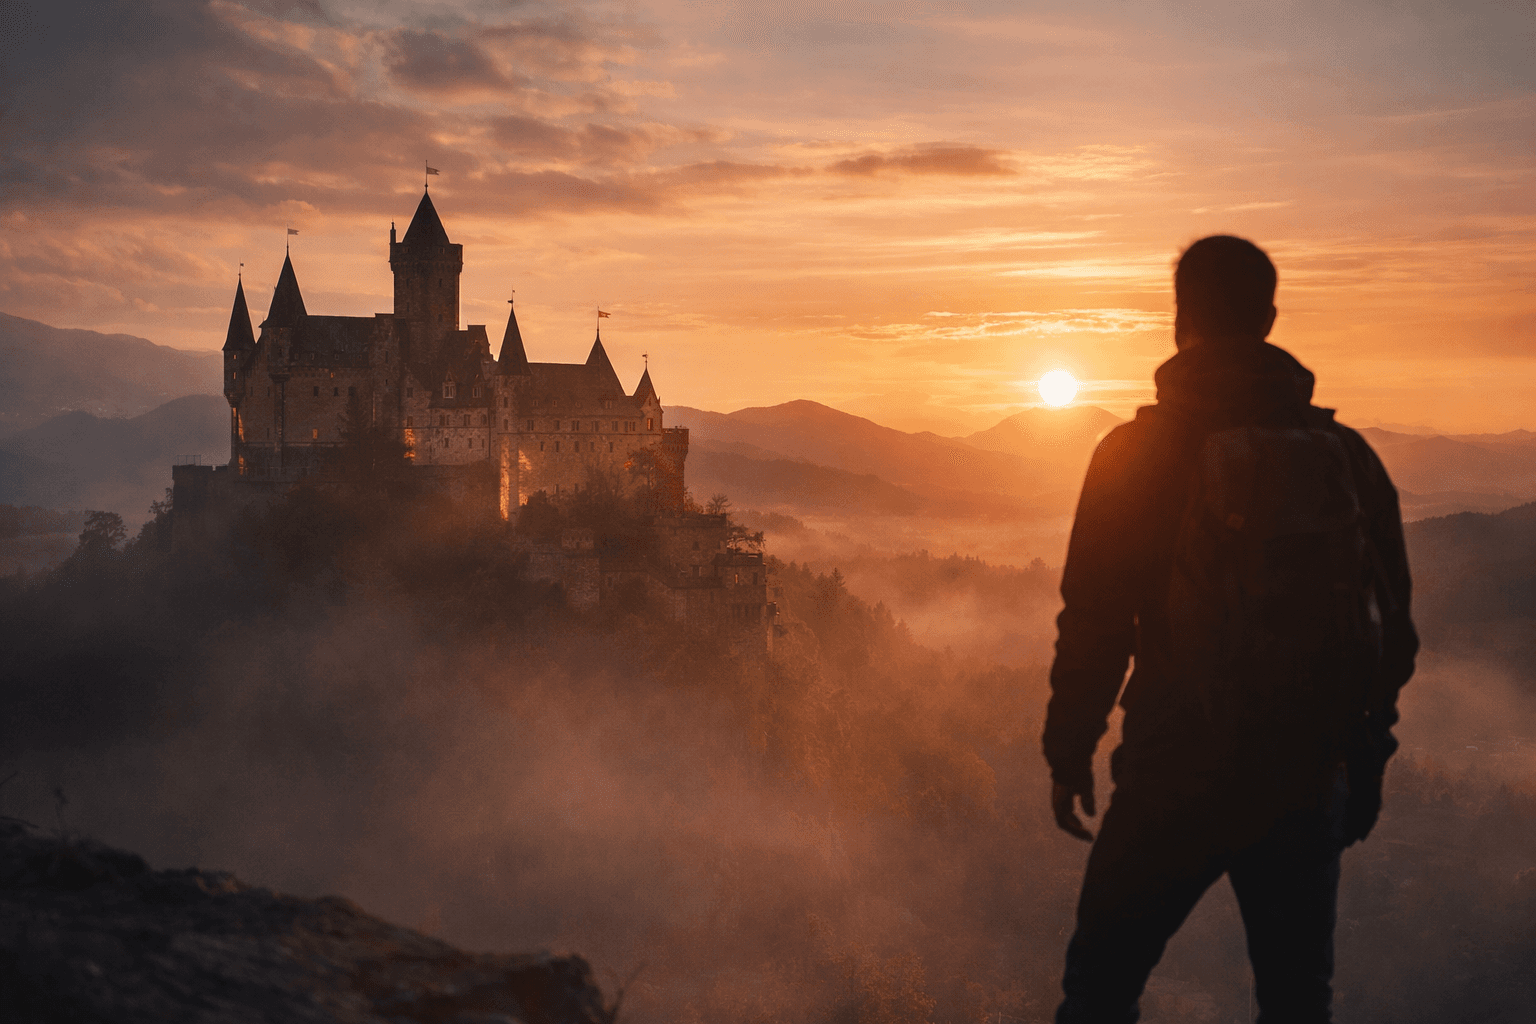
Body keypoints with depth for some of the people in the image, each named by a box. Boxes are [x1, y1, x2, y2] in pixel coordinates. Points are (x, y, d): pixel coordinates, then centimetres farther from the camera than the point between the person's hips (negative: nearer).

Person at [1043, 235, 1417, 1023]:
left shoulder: (1139, 451, -8)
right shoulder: (1347, 454, 4)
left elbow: (1095, 620, -8)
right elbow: (1394, 624, 10)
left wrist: (1069, 751, 3)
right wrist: (1364, 750, 20)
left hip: (1178, 773, -3)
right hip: (1309, 779, 4)